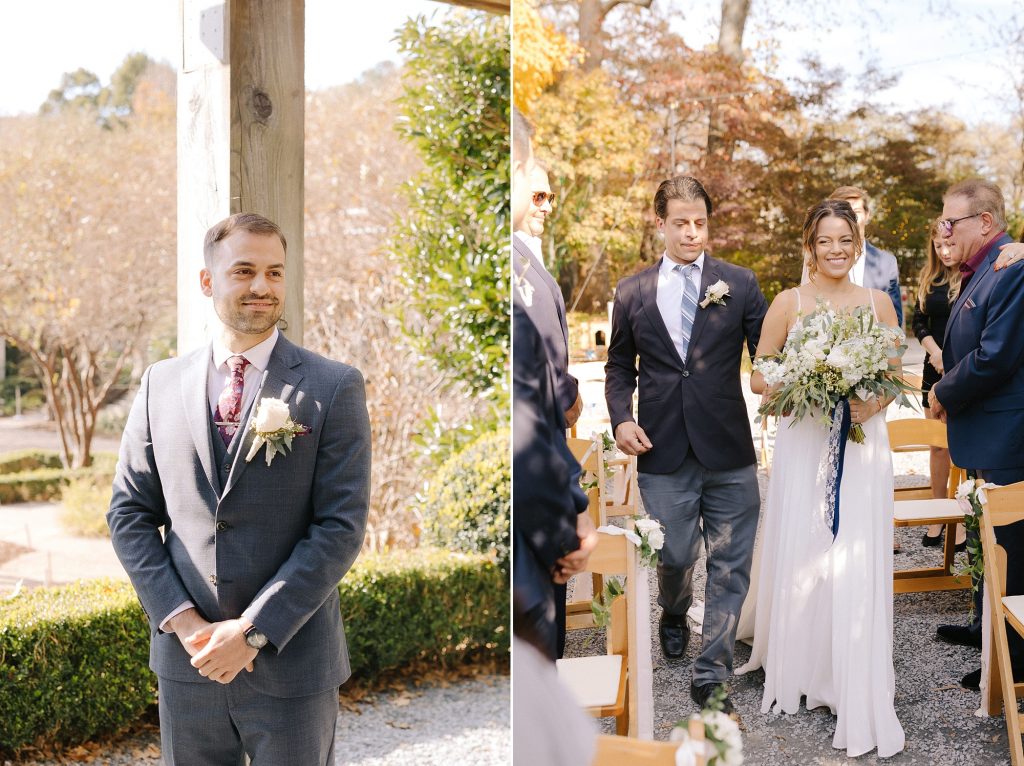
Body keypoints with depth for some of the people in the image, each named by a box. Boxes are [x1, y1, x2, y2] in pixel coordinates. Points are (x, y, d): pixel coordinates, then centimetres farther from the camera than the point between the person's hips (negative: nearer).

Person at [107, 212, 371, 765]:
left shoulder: (334, 388, -6)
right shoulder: (161, 385, 5)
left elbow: (341, 528, -10)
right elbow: (129, 513, 5)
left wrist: (253, 631, -14)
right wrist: (181, 619, -7)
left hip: (292, 665, -2)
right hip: (185, 659, 3)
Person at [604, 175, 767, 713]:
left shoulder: (739, 283, 3)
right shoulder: (632, 292, 7)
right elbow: (619, 366, 14)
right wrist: (621, 417, -3)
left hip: (728, 448, -1)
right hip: (663, 449, 1)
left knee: (729, 566, 2)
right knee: (674, 556, 11)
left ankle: (711, 675, 13)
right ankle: (674, 614, 46)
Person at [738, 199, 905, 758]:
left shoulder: (878, 302, 5)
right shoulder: (788, 303, 1)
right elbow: (757, 379, 2)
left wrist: (874, 402, -11)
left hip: (862, 445, 1)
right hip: (802, 444, 0)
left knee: (857, 565, -2)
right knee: (801, 558, 3)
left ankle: (858, 694, 6)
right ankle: (798, 670, 23)